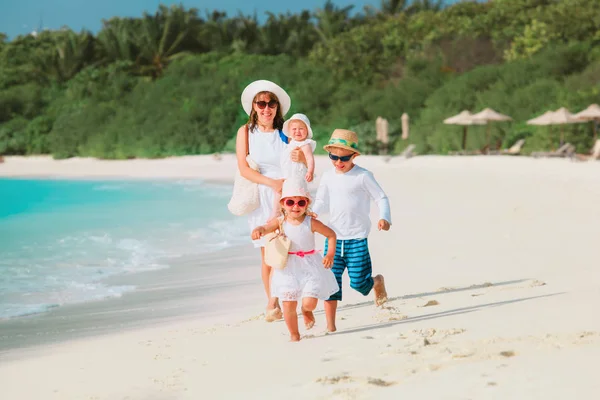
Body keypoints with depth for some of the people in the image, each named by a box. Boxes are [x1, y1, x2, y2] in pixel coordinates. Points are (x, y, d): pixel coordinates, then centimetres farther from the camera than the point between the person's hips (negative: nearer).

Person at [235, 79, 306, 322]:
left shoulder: (285, 133, 4)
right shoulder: (246, 132, 3)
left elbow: (306, 167, 5)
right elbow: (243, 168, -5)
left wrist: (301, 158, -19)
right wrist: (271, 183, -17)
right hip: (260, 197, 0)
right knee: (267, 254, 3)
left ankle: (274, 302, -10)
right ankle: (273, 303, 13)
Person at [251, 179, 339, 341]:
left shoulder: (311, 223, -10)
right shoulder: (281, 222, -8)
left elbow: (331, 234, 1)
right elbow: (267, 227, -23)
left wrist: (330, 254, -11)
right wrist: (258, 230, -47)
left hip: (310, 267, -1)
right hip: (288, 269, 1)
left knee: (309, 302, -10)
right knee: (288, 305, 3)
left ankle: (306, 311, 29)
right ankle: (294, 335, 25)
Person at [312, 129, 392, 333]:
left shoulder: (363, 176, -6)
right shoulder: (328, 176, 7)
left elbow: (381, 198, -2)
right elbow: (321, 201, 14)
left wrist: (384, 218, -20)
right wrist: (312, 213, -8)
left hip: (357, 239, -4)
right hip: (333, 237, 4)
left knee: (358, 282, -2)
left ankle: (377, 282, 35)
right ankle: (330, 327, 2)